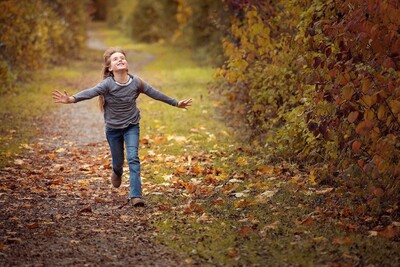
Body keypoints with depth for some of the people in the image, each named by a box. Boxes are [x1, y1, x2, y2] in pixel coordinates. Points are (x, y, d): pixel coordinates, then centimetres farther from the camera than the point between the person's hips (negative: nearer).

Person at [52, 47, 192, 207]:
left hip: (131, 126, 0)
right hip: (113, 128, 0)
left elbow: (154, 93, -1)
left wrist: (176, 103, 7)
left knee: (133, 158, -15)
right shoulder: (108, 84, -20)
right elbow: (90, 92, -35)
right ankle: (117, 173, 52)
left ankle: (135, 196, -16)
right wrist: (72, 99, -52)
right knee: (118, 161, 14)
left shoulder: (136, 82, -12)